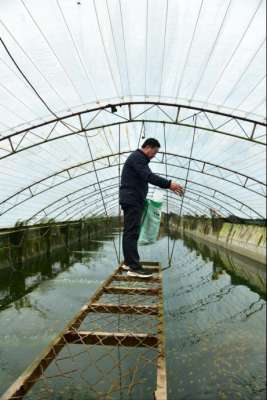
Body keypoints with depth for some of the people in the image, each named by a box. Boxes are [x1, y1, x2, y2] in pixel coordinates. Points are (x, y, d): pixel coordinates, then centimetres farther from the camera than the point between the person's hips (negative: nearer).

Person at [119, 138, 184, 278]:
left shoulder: (140, 158, 23)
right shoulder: (136, 157, -10)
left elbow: (148, 177, 21)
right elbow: (149, 176, -24)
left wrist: (168, 185, 13)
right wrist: (169, 184, -28)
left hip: (134, 200, 11)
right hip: (131, 200, -11)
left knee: (130, 232, 12)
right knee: (132, 232, -12)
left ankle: (128, 262, 19)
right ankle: (134, 267, -12)